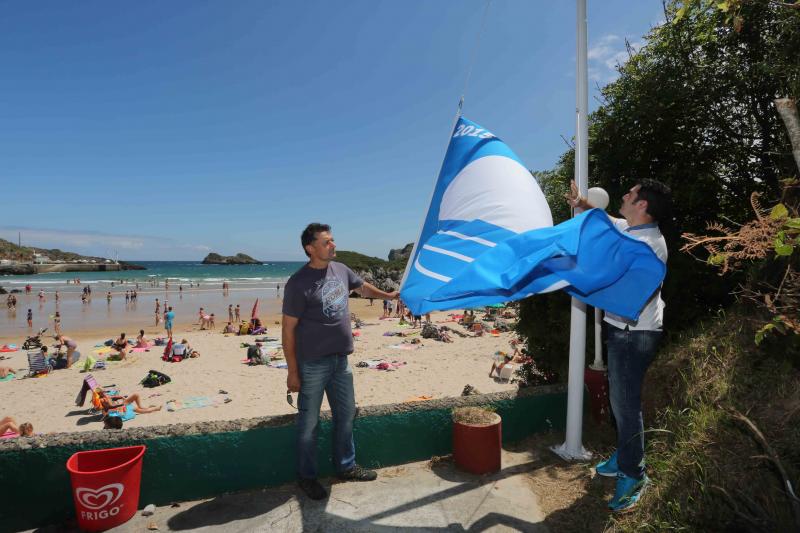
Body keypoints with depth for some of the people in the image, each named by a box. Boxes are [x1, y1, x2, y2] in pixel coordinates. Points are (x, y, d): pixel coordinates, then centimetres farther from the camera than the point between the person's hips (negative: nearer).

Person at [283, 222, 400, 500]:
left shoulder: (340, 270, 3)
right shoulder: (298, 284, -17)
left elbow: (362, 287, 25)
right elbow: (288, 329, -14)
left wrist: (389, 295, 24)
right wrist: (292, 371, -13)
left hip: (341, 359, 7)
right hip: (313, 363, -7)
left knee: (346, 416, 18)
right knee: (309, 423, 8)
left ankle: (346, 466, 37)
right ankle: (306, 476, 27)